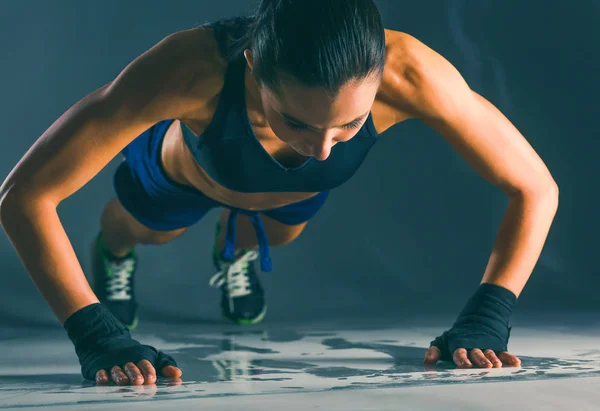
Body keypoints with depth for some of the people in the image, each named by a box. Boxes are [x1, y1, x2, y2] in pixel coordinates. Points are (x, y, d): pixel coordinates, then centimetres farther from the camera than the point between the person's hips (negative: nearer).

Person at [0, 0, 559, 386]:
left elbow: (536, 189, -33)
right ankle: (112, 254, 67)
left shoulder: (409, 74, -46)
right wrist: (97, 335, -51)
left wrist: (485, 320, -42)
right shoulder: (190, 70, -51)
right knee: (143, 231, 32)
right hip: (184, 169, -1)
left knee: (275, 234, 35)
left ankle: (236, 251, 69)